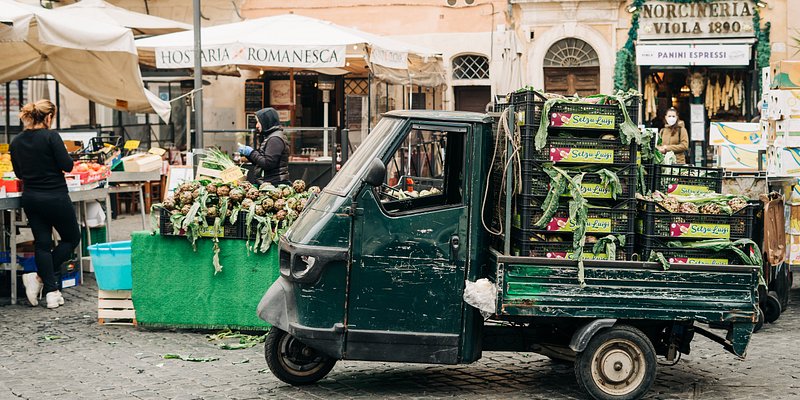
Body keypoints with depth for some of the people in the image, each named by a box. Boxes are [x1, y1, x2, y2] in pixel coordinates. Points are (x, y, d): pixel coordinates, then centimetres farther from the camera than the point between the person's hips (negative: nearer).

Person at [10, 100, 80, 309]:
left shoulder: (16, 142, 3)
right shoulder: (51, 136, -15)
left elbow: (19, 173, 12)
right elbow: (67, 166, -16)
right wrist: (65, 155, 4)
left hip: (30, 198, 6)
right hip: (55, 197, -6)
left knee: (42, 243, 9)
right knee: (72, 238, 12)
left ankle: (51, 292, 4)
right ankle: (40, 277, 1)